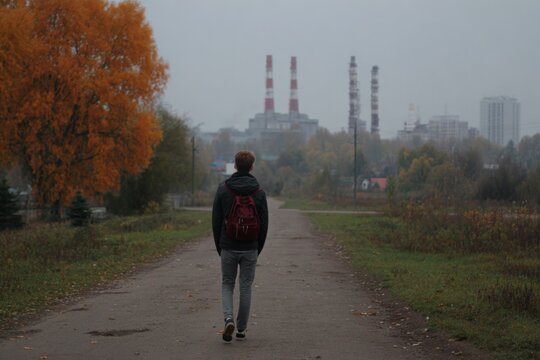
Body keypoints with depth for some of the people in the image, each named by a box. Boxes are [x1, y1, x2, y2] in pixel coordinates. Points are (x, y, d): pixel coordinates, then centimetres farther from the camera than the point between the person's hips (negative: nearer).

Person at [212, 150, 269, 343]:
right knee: (245, 287, 9)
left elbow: (216, 221, -1)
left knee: (227, 284, 13)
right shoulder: (259, 192, -4)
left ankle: (229, 319, -10)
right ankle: (241, 329, 13)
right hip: (250, 249, 0)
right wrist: (259, 248, 11)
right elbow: (264, 223, -1)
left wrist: (219, 246, 9)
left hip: (228, 247, 0)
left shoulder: (223, 189, -4)